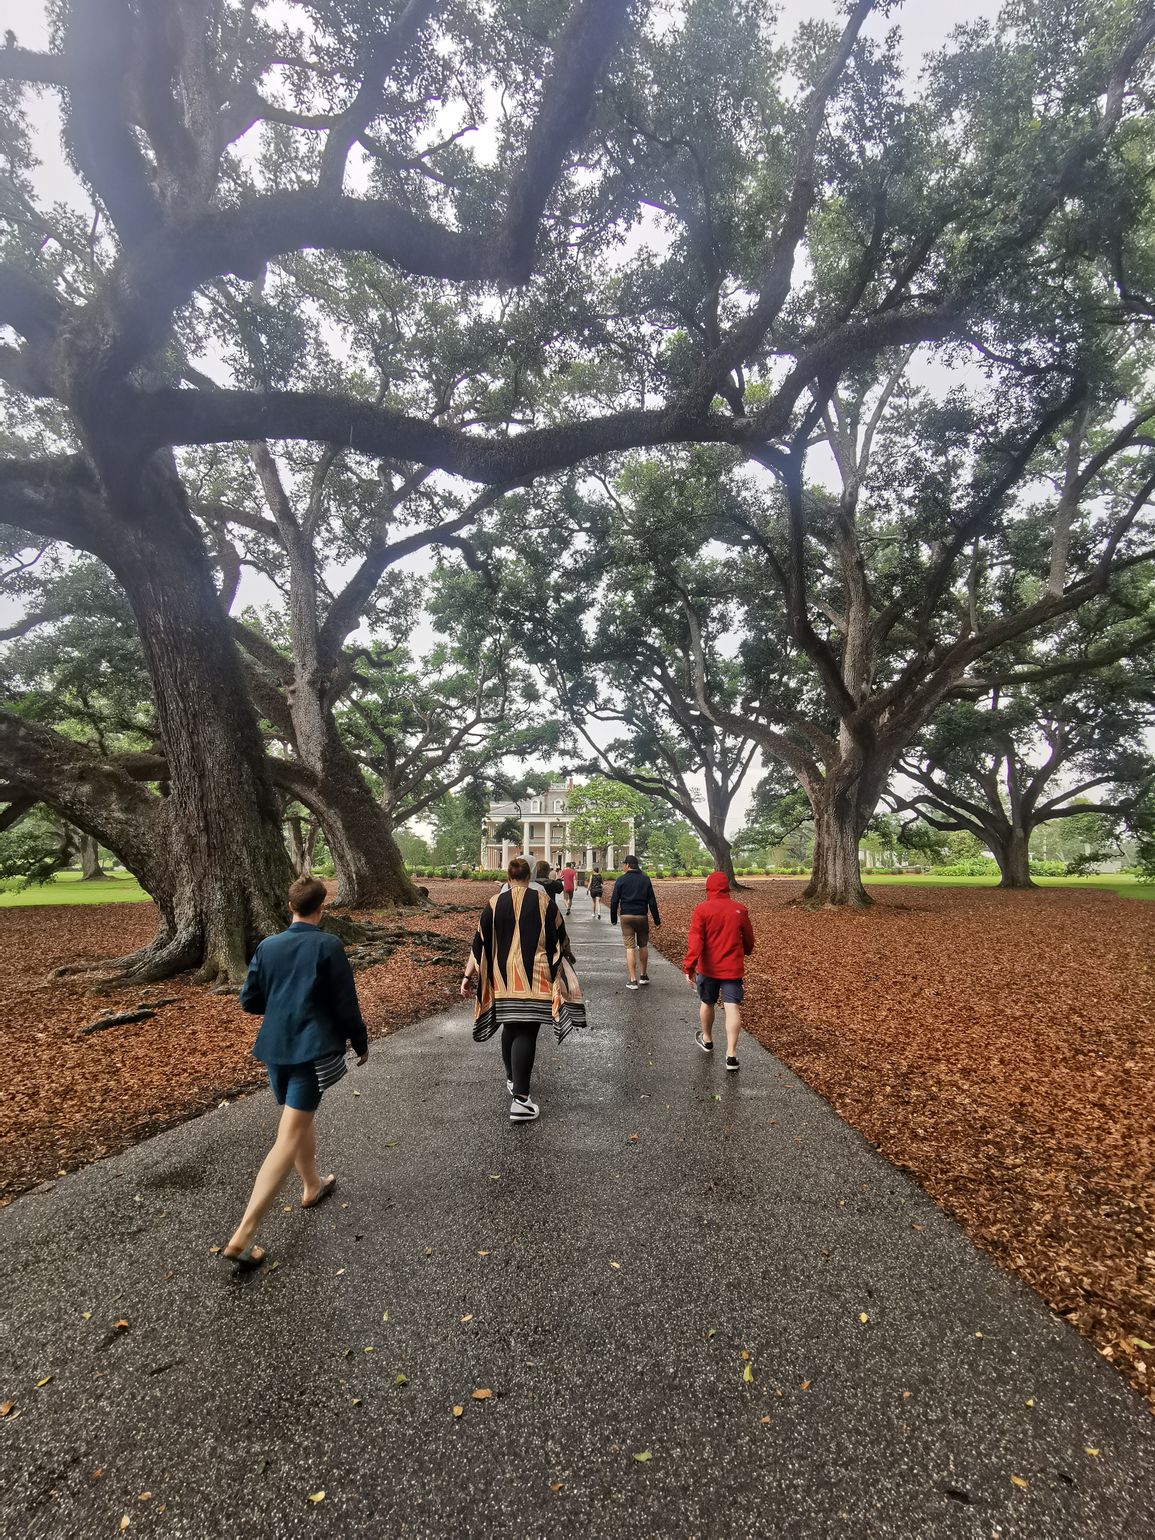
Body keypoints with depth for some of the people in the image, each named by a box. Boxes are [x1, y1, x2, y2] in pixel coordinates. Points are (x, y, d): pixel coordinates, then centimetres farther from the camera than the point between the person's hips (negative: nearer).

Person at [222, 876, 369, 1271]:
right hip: (312, 1049, -6)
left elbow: (249, 1001, 7)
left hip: (275, 1048, 6)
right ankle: (243, 1236, -6)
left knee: (301, 1117, 26)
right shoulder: (328, 945, -13)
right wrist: (361, 1042, 4)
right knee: (289, 1137, -2)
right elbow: (346, 1004, -11)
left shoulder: (267, 946, 2)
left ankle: (312, 1186, 45)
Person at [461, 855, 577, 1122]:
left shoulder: (494, 903, 1)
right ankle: (519, 1098, -10)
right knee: (526, 1033, -3)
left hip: (504, 979, 3)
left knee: (510, 1027, 21)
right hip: (535, 979, -2)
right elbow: (561, 936, 6)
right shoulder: (545, 901, -3)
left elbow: (480, 942, 2)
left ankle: (513, 1078, 36)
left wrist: (468, 975, 6)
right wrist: (567, 954, 26)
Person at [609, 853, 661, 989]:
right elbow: (652, 901, 1)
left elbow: (614, 901, -3)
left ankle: (633, 980, -3)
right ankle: (643, 975, 24)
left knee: (630, 947, -1)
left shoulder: (621, 880, -3)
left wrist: (613, 918, 7)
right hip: (642, 917, 2)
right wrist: (657, 919, 7)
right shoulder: (645, 879, 2)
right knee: (643, 945, 16)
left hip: (626, 917, -2)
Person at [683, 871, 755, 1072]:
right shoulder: (741, 910, -1)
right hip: (733, 968, 1)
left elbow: (695, 941, -18)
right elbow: (748, 940, 10)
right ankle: (731, 1054, -5)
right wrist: (745, 953, 30)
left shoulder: (702, 910, -11)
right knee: (732, 1008, 0)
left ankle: (707, 1039, 39)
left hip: (708, 968, -1)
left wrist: (689, 967, -17)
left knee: (707, 1003, 19)